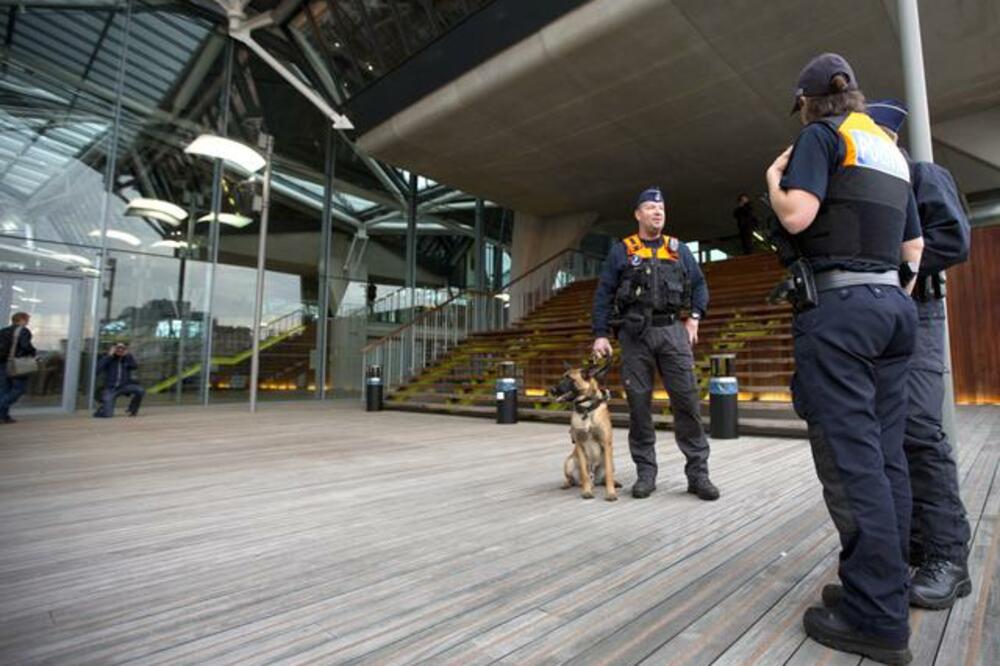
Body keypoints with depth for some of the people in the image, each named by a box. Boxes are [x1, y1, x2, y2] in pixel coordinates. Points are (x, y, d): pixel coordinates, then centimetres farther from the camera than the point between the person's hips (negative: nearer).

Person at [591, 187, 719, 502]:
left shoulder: (678, 249, 15)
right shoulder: (621, 251, 8)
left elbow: (699, 284, 20)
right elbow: (603, 295, 5)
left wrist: (694, 317, 4)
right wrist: (601, 334, -2)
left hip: (672, 331, 2)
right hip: (635, 334, -1)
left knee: (687, 400, -4)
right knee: (638, 403, 1)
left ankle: (698, 472, 5)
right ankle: (645, 472, 12)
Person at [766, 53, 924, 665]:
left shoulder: (822, 134, 1)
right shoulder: (891, 148, 23)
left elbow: (797, 216, -14)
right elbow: (914, 247, 21)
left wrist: (775, 175, 5)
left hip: (838, 304, -8)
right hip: (893, 303, 9)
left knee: (851, 456, -8)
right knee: (886, 453, 10)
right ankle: (888, 585, 19)